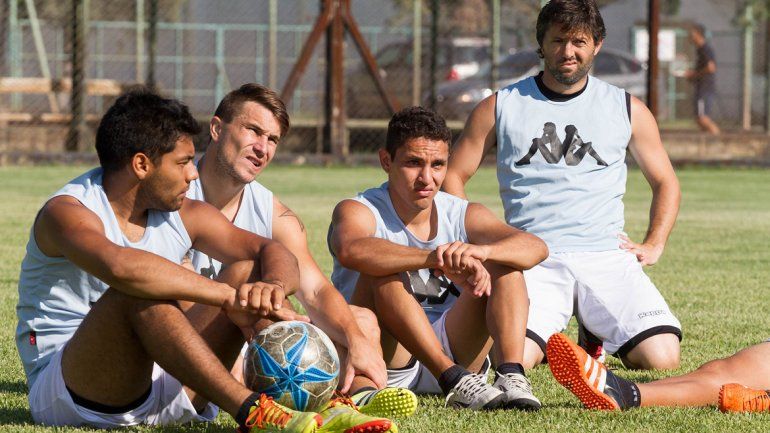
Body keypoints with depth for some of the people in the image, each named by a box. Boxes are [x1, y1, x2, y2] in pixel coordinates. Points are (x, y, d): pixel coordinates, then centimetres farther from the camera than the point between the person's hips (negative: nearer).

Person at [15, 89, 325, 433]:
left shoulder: (184, 217, 8)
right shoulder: (67, 212, -15)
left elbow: (274, 253, 3)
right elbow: (120, 266, -37)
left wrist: (272, 286, -23)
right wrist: (229, 297, -36)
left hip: (159, 391, 7)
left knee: (249, 271, -4)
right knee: (138, 292, -34)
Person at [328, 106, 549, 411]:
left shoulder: (464, 216, 6)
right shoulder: (361, 211, -5)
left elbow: (536, 248, -12)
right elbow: (351, 250, -33)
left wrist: (481, 251, -35)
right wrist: (437, 259, -45)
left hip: (453, 350, 4)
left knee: (504, 264, -11)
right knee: (383, 272, -28)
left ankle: (511, 376, -32)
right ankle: (454, 380, -41)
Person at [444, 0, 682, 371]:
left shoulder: (627, 110, 13)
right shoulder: (500, 108, 9)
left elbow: (665, 183, 23)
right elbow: (453, 176, 15)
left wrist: (654, 245, 8)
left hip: (607, 256, 2)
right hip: (533, 260, -1)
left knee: (662, 358, -20)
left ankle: (598, 336, 15)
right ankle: (549, 340, 10)